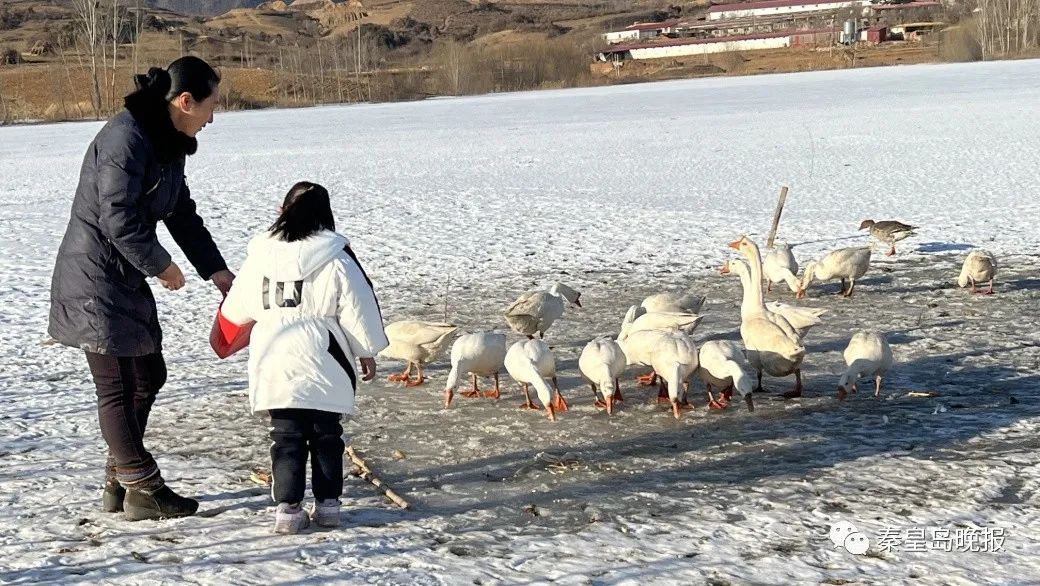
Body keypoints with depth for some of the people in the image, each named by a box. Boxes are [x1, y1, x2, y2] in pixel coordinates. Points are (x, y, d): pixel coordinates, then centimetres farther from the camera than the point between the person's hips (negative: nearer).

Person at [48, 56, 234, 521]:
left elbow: (182, 215, 16)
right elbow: (118, 220, -24)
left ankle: (119, 483, 25)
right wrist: (162, 265, -12)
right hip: (95, 278, -10)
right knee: (116, 386, -1)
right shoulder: (126, 138, -21)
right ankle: (144, 491, 7)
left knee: (147, 376, 15)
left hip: (126, 278, 10)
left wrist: (218, 272, 11)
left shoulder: (165, 143, 10)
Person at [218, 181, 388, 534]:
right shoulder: (336, 258, -7)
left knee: (286, 437, 8)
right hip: (324, 366, -2)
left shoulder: (260, 255, 4)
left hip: (275, 365, 2)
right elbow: (359, 311, -2)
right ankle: (328, 503, 15)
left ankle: (288, 507, 3)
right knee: (326, 435, 12)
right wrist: (367, 352, 11)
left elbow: (236, 310, 15)